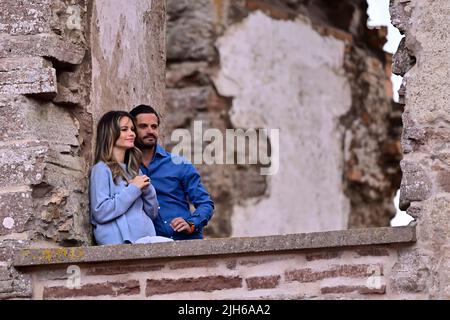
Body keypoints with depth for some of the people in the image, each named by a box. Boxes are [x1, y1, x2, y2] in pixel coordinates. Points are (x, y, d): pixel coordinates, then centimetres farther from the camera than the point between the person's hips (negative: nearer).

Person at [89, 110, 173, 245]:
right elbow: (100, 213, -12)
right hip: (122, 242, -7)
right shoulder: (101, 169, 1)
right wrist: (133, 189, -8)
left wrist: (147, 189, 4)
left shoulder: (133, 169, 22)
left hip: (147, 239, 7)